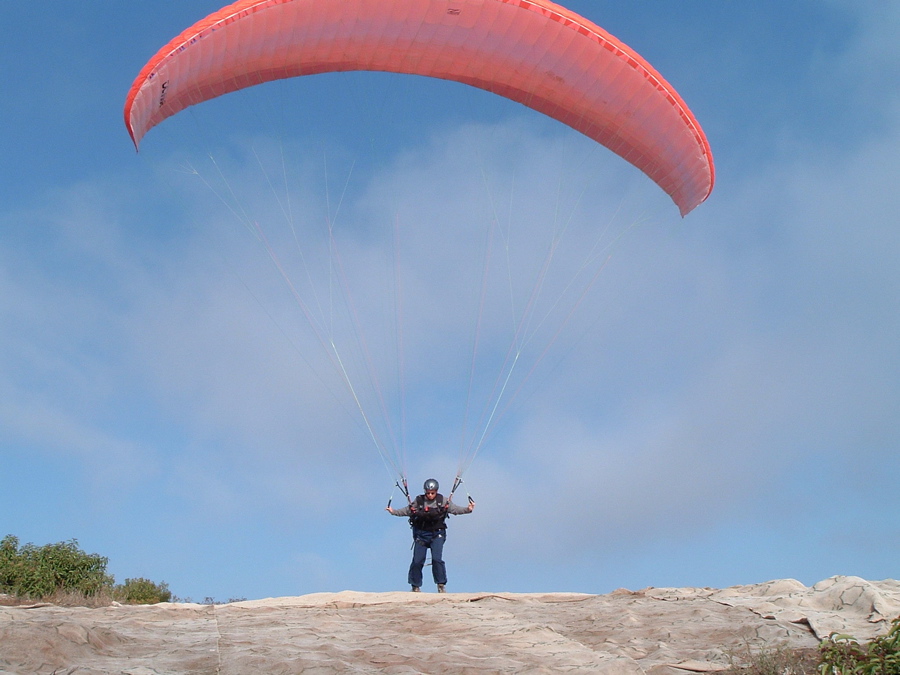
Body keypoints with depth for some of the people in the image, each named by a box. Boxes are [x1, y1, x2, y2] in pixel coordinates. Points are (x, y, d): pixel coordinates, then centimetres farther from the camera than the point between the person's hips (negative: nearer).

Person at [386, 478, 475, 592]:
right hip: (421, 534, 1)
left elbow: (455, 509, -3)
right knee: (417, 561, 0)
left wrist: (468, 509, -17)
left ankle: (441, 585, -2)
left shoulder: (442, 501, -1)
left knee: (437, 559, -15)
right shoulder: (418, 501, -2)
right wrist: (393, 511, -11)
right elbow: (406, 511, 1)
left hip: (437, 534, -1)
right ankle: (415, 586, 15)